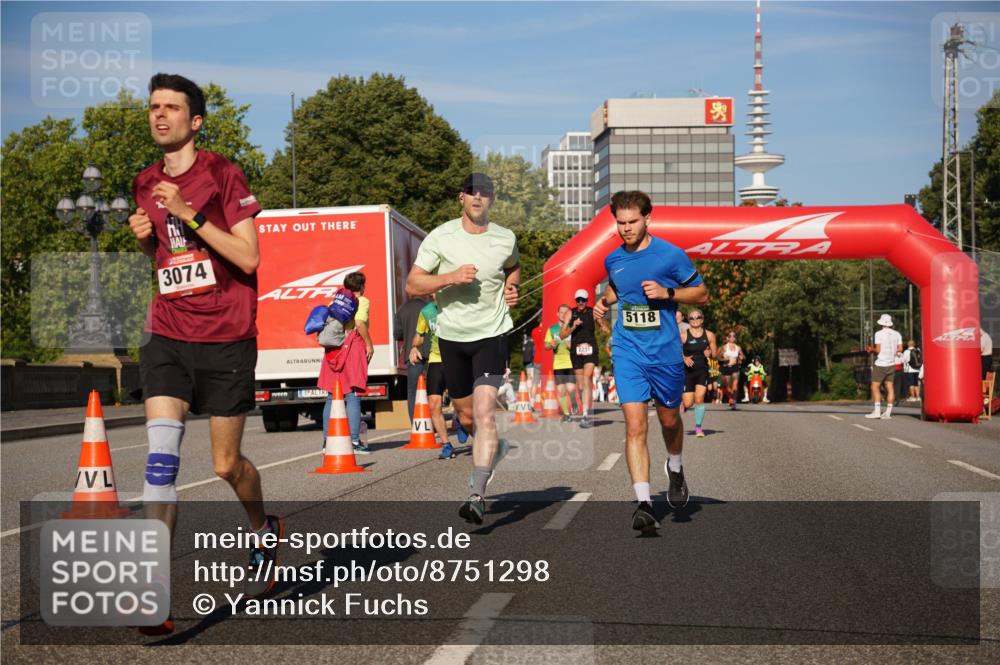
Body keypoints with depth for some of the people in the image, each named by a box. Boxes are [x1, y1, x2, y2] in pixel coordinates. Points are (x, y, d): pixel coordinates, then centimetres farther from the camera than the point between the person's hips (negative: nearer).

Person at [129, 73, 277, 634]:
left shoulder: (223, 175, -6)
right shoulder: (147, 184, 11)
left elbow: (248, 257, -13)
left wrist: (190, 215, -20)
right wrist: (146, 237, 3)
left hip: (226, 340, -4)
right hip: (168, 335, 4)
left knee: (226, 464, 7)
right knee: (161, 451, -14)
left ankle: (265, 530, 40)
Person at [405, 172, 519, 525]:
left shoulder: (505, 239, 2)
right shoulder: (440, 237, -5)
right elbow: (412, 285, -7)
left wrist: (512, 287, 4)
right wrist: (450, 277, -21)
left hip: (491, 334, -1)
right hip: (452, 336, 1)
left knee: (484, 411, -18)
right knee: (466, 417, 13)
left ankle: (477, 496, -21)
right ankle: (495, 447, 47)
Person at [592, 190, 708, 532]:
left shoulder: (671, 255, -7)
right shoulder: (612, 260, 5)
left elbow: (702, 293, 1)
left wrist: (667, 292, -15)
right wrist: (604, 301, 6)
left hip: (665, 353, -1)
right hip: (628, 353, 1)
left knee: (668, 419, 15)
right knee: (635, 425, -12)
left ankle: (675, 468, 47)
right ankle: (644, 504, -14)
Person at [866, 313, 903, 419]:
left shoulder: (879, 334, -9)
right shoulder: (897, 334, 6)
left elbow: (878, 350, -12)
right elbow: (900, 348, 5)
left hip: (880, 364, -5)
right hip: (892, 364, 5)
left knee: (875, 387, -1)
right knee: (889, 387, 4)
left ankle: (877, 410, -10)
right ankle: (888, 412, 1)